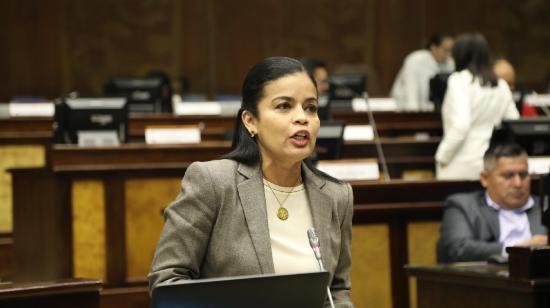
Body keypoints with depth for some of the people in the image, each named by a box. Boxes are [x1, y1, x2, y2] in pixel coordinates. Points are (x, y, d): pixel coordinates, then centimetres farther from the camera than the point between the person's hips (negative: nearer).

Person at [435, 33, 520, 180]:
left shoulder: (459, 80, -9)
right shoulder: (501, 85, 10)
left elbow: (460, 125, -20)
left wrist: (442, 157, -11)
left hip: (461, 168, -6)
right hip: (493, 164, 6)